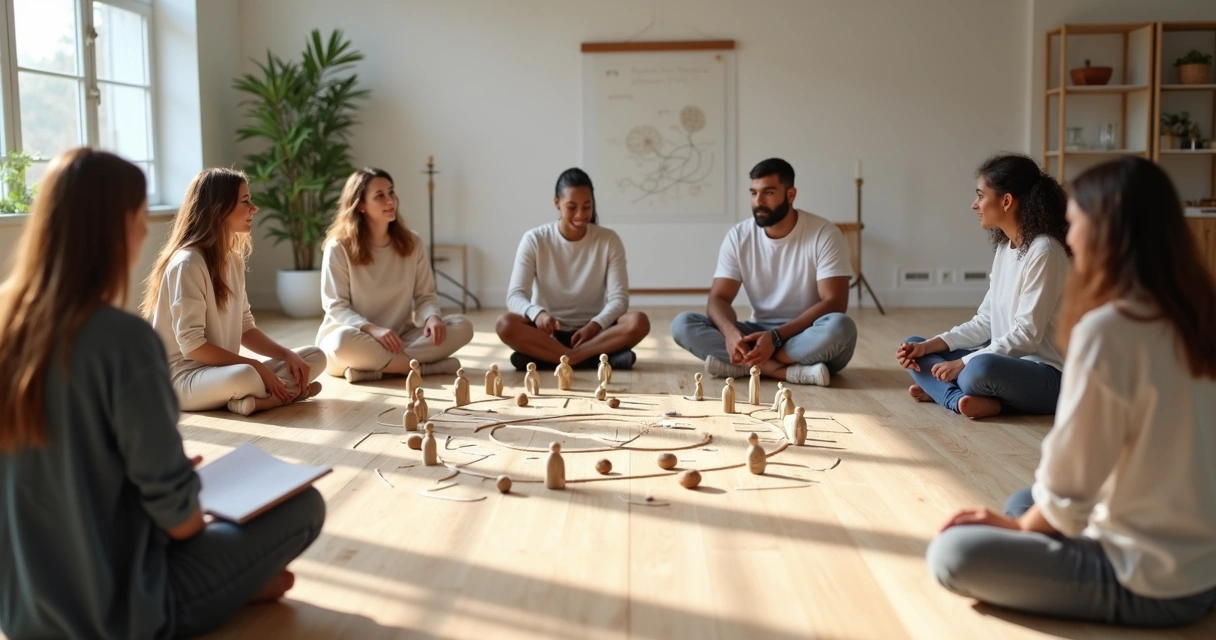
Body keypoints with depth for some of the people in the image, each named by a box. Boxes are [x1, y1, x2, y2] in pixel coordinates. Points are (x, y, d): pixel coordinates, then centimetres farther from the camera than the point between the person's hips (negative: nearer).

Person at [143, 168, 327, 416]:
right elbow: (191, 345, -21)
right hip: (182, 377, -9)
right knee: (245, 377, -40)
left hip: (221, 371, 9)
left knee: (315, 357, 0)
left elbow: (245, 328, 11)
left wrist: (288, 355, -5)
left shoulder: (234, 258, 8)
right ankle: (288, 391, -11)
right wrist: (256, 366, -20)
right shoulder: (187, 263, -17)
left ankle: (252, 399, -21)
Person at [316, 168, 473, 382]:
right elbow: (336, 306, -10)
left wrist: (432, 317, -20)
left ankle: (372, 366, -27)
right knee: (343, 341, -40)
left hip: (399, 338, 4)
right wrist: (372, 329, -29)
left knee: (462, 326, -20)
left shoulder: (412, 243, 4)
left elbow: (425, 295, 5)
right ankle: (423, 366, -28)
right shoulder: (339, 248, -7)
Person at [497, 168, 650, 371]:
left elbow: (619, 298, -8)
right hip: (549, 332, -1)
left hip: (591, 331, 1)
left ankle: (542, 357, -29)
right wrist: (537, 314, -36)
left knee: (638, 322, -28)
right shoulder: (535, 240, -5)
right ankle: (600, 358, -34)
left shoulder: (609, 240, -3)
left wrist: (595, 325, -30)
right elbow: (515, 295, -12)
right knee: (506, 324, -31)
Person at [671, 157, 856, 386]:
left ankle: (743, 366, -25)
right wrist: (731, 332, -30)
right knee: (682, 324, -18)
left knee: (840, 327, -38)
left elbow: (833, 303, -17)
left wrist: (776, 337, -29)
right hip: (760, 335, 3)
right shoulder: (738, 237, -1)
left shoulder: (824, 235, -11)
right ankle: (788, 371, -28)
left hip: (809, 339, -3)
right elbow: (719, 299, -5)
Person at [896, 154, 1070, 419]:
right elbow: (985, 321, 9)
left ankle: (944, 392, -11)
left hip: (1045, 374, -10)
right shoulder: (1004, 247, 10)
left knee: (979, 369, -41)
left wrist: (963, 363, -21)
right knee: (913, 350, 3)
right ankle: (963, 399, -19)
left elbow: (1026, 335, -21)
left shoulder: (1043, 251, -17)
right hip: (1005, 361, 10)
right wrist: (928, 346, -1)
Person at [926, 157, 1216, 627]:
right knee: (1023, 501, 25)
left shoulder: (1106, 328, -24)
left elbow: (1067, 487, -18)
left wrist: (1021, 527, 2)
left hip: (1149, 583, -8)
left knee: (952, 554, -7)